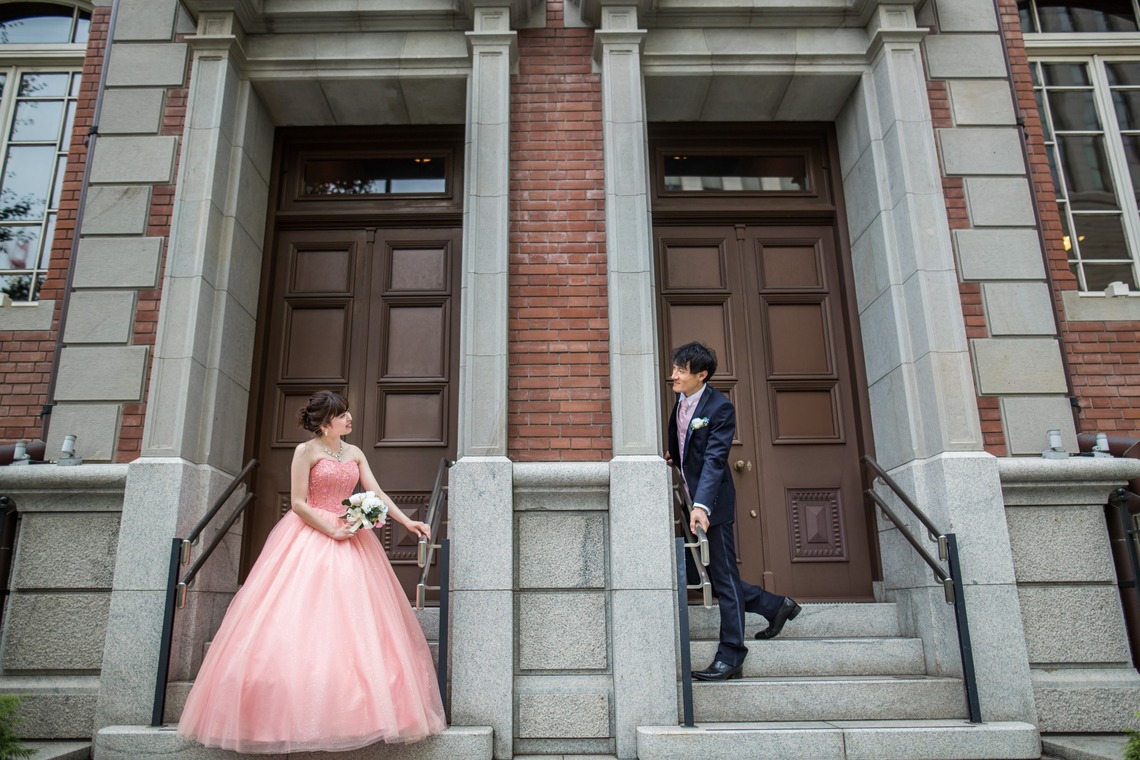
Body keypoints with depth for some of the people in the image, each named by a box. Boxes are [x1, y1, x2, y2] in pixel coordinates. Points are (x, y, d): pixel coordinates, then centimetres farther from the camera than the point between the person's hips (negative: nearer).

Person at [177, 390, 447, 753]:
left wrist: (407, 521, -4)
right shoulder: (306, 451, -4)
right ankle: (296, 713, 0)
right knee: (301, 624, -7)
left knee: (352, 624, 0)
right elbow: (298, 503, -9)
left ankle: (353, 710, 4)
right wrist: (331, 529, -15)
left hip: (350, 539, 5)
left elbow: (377, 494, 6)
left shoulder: (355, 453, 11)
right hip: (310, 538, -5)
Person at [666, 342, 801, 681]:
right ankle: (775, 606, 33)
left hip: (712, 502, -8)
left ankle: (730, 657, 9)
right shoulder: (680, 401, 7)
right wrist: (671, 457, 5)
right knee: (715, 577, 15)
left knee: (724, 577, 0)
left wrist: (701, 506, -35)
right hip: (692, 499, 8)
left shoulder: (720, 407, -17)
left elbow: (714, 459, -26)